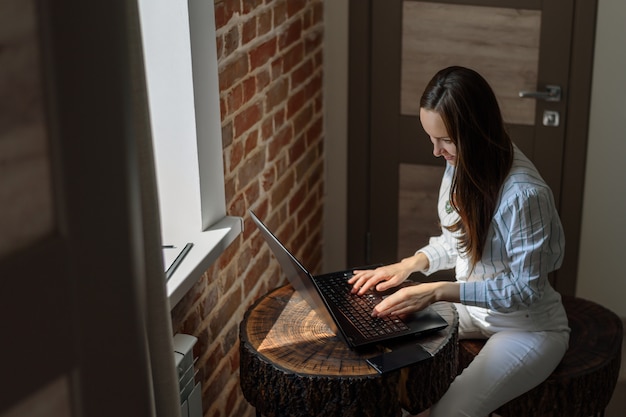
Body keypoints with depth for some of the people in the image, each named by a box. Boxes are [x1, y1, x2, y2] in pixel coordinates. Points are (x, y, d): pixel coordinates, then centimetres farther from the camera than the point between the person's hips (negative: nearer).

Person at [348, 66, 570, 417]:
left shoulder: (525, 194, -31)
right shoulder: (462, 164, -8)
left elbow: (525, 290, -24)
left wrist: (438, 291, -29)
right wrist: (411, 263, -9)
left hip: (528, 326, -7)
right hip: (472, 305, 8)